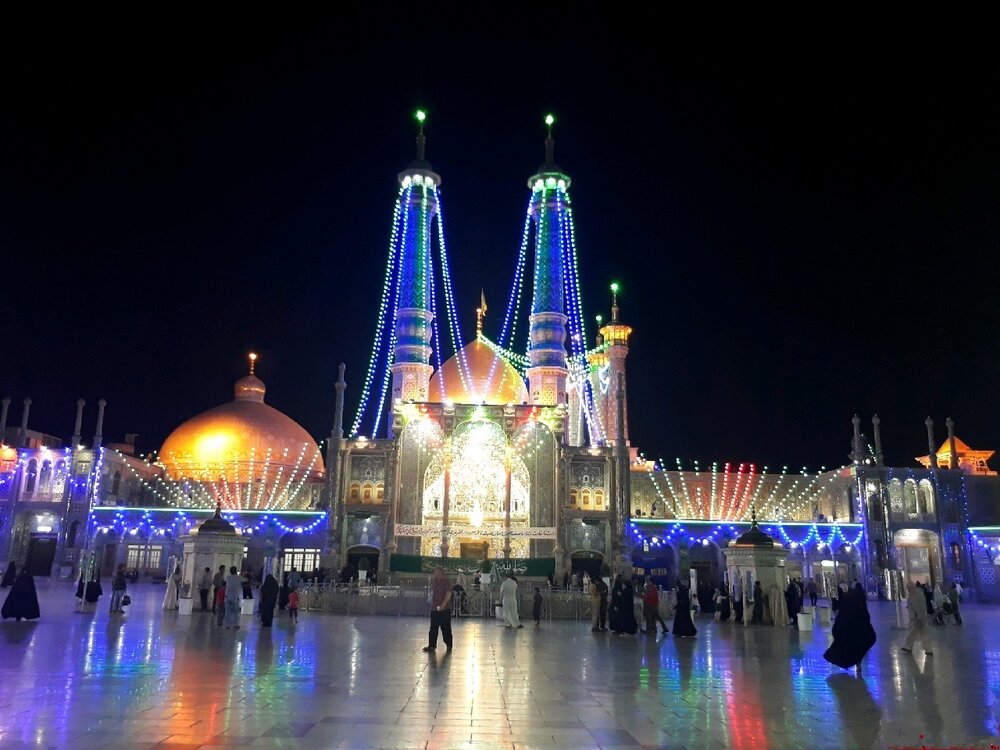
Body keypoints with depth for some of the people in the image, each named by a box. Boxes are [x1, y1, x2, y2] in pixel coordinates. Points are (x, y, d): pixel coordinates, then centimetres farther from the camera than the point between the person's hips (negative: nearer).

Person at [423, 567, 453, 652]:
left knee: (446, 628, 2)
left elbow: (448, 594, -20)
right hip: (434, 609, 7)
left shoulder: (446, 582, -10)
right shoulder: (433, 582, 12)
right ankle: (432, 645, 12)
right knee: (433, 628, 7)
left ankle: (448, 644, 14)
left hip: (444, 609, -7)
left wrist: (444, 604, -30)